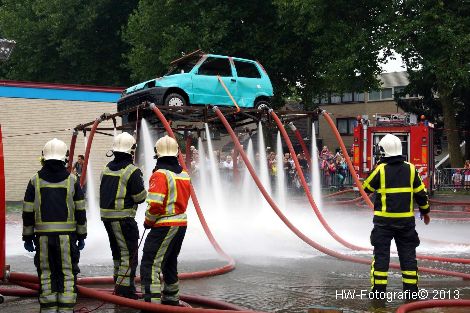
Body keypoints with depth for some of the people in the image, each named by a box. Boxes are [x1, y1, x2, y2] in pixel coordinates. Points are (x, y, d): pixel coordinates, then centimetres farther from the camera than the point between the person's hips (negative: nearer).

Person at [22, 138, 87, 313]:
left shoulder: (35, 181, 1)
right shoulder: (72, 181, 0)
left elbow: (28, 212, 2)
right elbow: (80, 211, 2)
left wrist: (28, 237, 9)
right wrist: (81, 236, 9)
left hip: (43, 236, 1)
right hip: (67, 236, -1)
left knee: (46, 273, 9)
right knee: (67, 273, 5)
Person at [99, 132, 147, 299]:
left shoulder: (107, 168, 10)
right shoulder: (132, 171, -14)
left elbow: (104, 192, 15)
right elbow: (140, 197, -12)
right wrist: (143, 190, 9)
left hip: (106, 215, 8)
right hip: (123, 218, -8)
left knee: (118, 252, 20)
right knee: (129, 253, -1)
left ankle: (119, 282, 30)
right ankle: (125, 288, -2)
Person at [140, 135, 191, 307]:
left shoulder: (160, 174, -15)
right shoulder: (184, 174, 11)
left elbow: (155, 204, -21)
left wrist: (148, 222, -5)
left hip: (164, 227, -9)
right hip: (181, 224, 9)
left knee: (150, 265, -8)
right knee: (170, 263, 22)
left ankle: (153, 302, -15)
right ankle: (171, 298, 33)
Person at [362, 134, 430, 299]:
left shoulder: (380, 169, -11)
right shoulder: (410, 169, -2)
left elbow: (366, 187, 1)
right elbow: (421, 193, 4)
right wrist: (425, 211, 19)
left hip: (384, 219, -2)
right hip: (406, 219, 3)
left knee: (381, 254, 5)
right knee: (408, 254, 11)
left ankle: (379, 289, 7)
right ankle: (411, 290, 15)